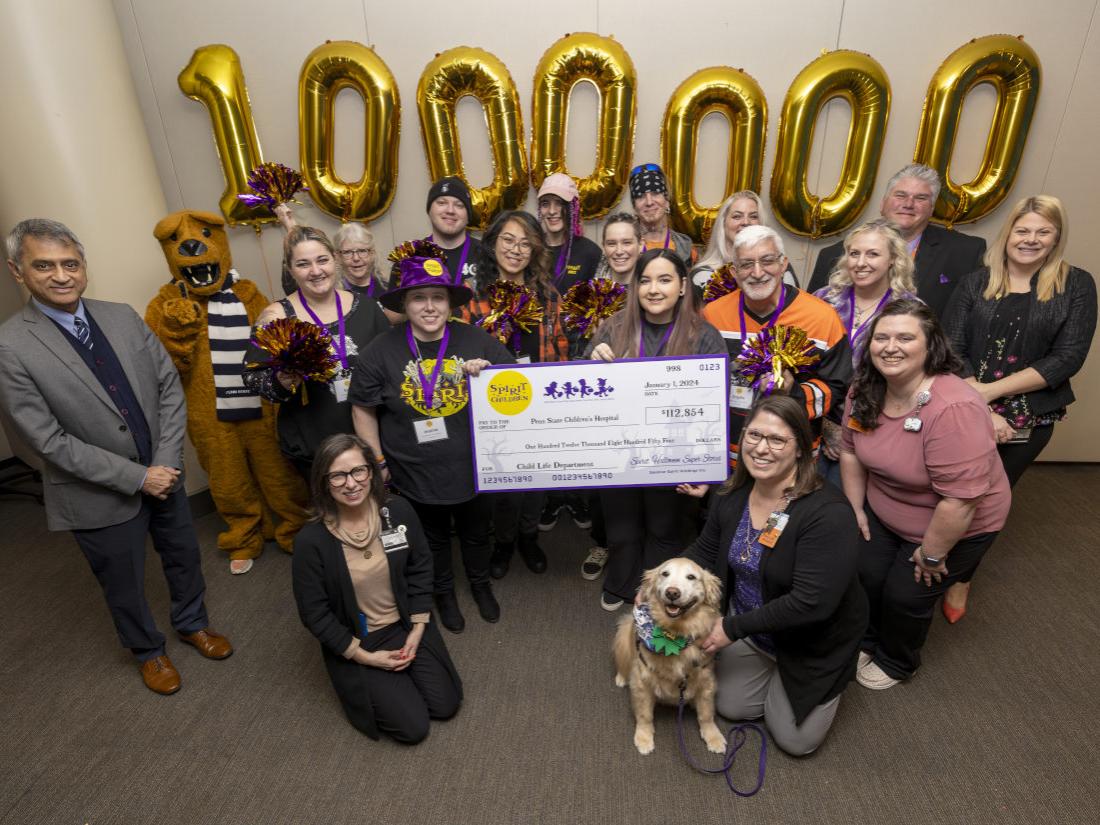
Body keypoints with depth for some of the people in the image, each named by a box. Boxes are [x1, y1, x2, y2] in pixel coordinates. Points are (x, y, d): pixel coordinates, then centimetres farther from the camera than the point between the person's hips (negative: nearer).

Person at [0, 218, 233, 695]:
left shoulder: (123, 317, -4)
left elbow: (170, 387, -2)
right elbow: (49, 440, -18)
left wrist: (166, 461, -11)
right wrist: (137, 477, -19)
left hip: (163, 473, 4)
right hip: (100, 494, -4)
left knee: (184, 557, 22)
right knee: (124, 585, 18)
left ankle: (192, 623, 48)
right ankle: (147, 651, 44)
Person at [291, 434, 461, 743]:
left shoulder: (398, 510, -16)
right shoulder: (311, 541, -24)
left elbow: (420, 569, -2)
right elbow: (314, 613, -13)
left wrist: (417, 631, -6)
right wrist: (364, 656, -12)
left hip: (407, 624, 3)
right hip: (355, 641, -3)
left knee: (445, 705, 4)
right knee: (413, 727, -3)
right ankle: (365, 683, 22)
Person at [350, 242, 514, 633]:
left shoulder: (477, 340, -11)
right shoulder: (381, 351, -12)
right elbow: (363, 410, -4)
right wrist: (378, 462, -3)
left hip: (473, 469, 1)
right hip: (415, 476, -1)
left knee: (476, 534, 25)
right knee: (433, 540, 24)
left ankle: (481, 584, 55)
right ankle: (443, 593, 53)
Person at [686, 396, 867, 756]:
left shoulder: (828, 513, -33)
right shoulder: (733, 495, -13)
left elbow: (812, 602, -35)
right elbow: (705, 552, 1)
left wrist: (733, 628, -28)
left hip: (811, 643, -5)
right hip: (750, 630, 5)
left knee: (796, 740, 9)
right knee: (731, 707, 16)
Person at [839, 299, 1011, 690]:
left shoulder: (953, 409, -35)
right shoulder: (865, 390, -12)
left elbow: (961, 499, -32)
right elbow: (850, 450, 1)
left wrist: (931, 555, -20)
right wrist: (855, 509, 5)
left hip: (956, 526, -5)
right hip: (882, 514, 5)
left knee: (905, 595, 4)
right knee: (865, 575, 5)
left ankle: (896, 663, 36)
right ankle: (867, 640, 37)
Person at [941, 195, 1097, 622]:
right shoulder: (976, 283, -1)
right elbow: (951, 350, -8)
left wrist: (991, 390, -18)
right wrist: (980, 410, -17)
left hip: (1029, 420, 1)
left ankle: (960, 577, 36)